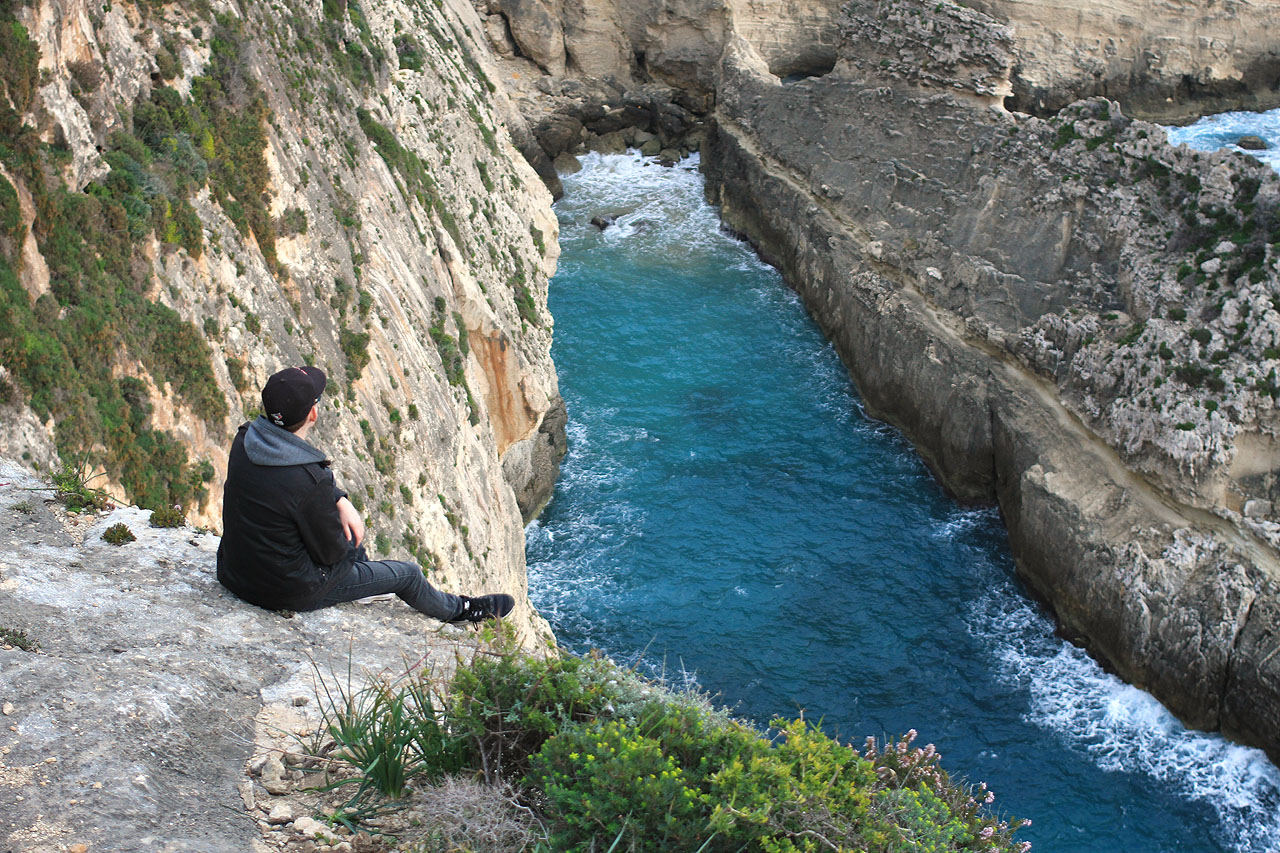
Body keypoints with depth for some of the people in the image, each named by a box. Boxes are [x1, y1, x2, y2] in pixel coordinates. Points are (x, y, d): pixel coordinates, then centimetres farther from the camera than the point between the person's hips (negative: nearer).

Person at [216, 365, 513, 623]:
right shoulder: (309, 480, -35)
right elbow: (331, 552, -20)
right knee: (408, 574, 14)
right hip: (288, 592, -7)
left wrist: (340, 501, -1)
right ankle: (459, 610, 44)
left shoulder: (245, 439, -11)